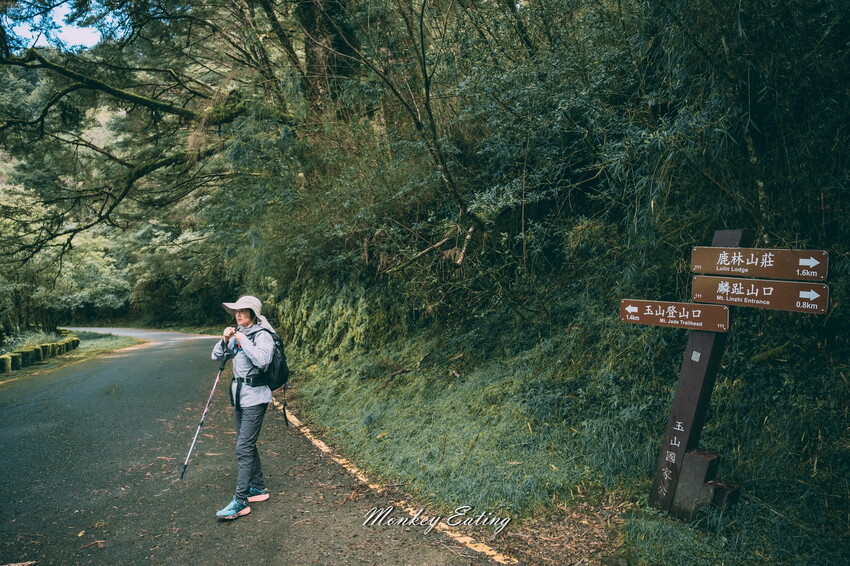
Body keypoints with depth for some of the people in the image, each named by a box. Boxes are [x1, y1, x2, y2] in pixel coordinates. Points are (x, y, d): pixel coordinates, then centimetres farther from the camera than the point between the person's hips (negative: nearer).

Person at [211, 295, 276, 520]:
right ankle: (259, 488, 29)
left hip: (255, 398, -9)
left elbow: (262, 360, -29)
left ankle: (240, 501, -6)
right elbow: (217, 356, 11)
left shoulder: (263, 335, -12)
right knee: (247, 445, 16)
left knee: (243, 448, -10)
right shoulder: (238, 335, 11)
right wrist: (225, 339, -6)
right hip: (239, 396, 9)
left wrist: (243, 341, -21)